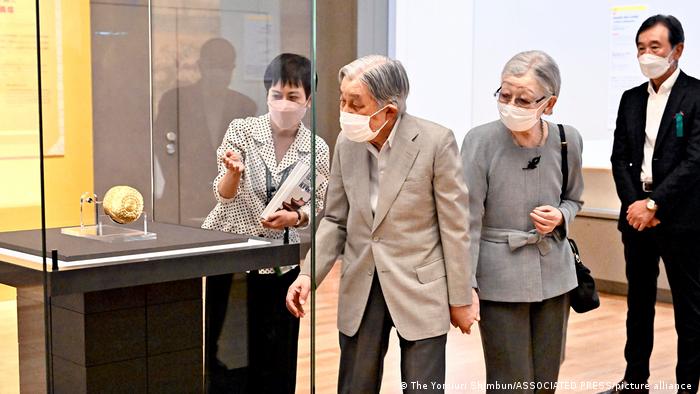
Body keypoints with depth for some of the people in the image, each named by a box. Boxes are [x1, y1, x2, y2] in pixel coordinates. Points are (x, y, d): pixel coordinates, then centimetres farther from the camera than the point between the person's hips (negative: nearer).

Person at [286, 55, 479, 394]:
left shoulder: (436, 142, -14)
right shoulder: (347, 143, 0)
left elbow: (454, 226, -9)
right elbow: (335, 220, 7)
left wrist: (460, 299, -5)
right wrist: (308, 274, -6)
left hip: (419, 289, -4)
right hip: (360, 290, 4)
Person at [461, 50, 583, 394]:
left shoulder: (567, 140, -3)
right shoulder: (480, 140, -15)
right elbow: (468, 220, -12)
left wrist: (560, 217, -8)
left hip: (553, 271, 4)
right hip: (500, 275, -4)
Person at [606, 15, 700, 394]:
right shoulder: (631, 99, 11)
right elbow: (620, 159, 8)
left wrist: (654, 204, -17)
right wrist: (635, 205, -6)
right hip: (637, 215, 6)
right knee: (639, 302, 13)